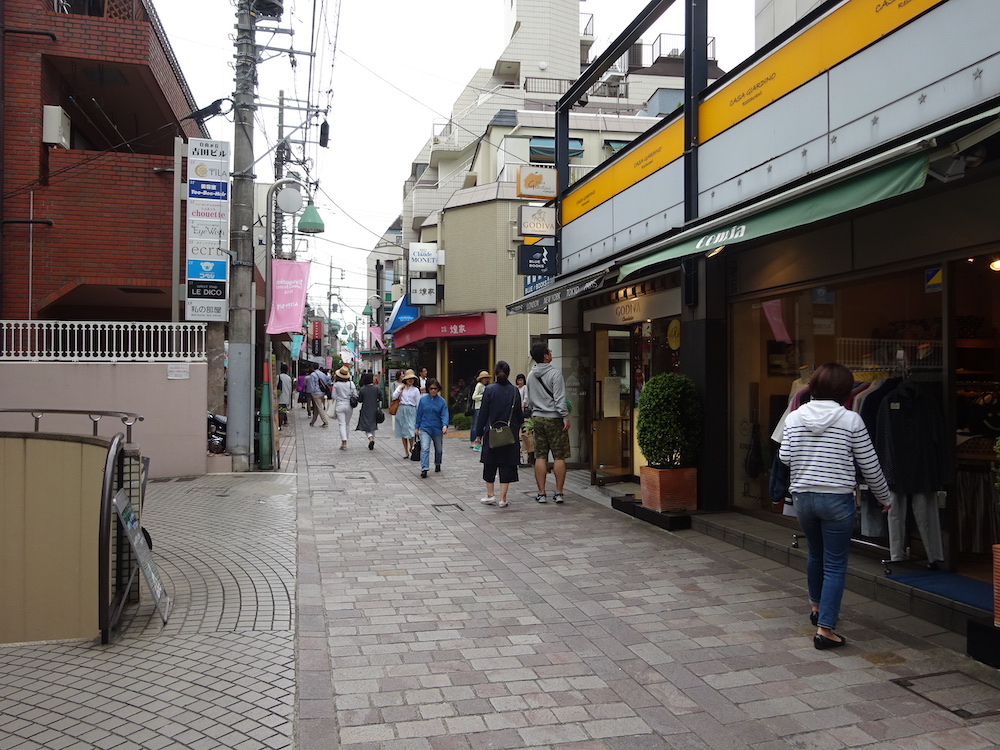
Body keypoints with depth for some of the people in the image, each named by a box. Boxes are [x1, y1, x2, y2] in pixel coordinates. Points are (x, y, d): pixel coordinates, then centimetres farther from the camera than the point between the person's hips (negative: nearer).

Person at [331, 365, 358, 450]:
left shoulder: (336, 384, -8)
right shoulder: (351, 383, -5)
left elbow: (333, 396, -3)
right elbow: (355, 395, -3)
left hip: (339, 406, -2)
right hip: (349, 405, 2)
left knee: (342, 424, -3)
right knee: (347, 424, 16)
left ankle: (344, 442, -14)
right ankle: (345, 440, 25)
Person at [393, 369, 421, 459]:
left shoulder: (415, 390, 6)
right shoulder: (401, 387, 10)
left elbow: (418, 403, 5)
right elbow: (394, 396, -3)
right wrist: (400, 388, -4)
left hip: (411, 411, -2)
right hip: (401, 410, 2)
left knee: (410, 430, -13)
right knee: (403, 432, 5)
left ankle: (411, 448, 8)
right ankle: (406, 451, 14)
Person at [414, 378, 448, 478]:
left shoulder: (442, 401, -4)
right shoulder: (423, 399, -1)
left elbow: (444, 414, -10)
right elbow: (419, 413, 5)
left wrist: (445, 425, -27)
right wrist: (417, 427, 7)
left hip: (437, 429, 1)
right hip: (425, 428, -1)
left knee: (438, 449, 18)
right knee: (424, 449, -16)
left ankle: (437, 464, 42)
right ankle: (424, 469, -18)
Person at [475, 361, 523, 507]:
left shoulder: (489, 390, -6)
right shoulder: (515, 391, 0)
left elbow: (483, 413, -5)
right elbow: (519, 414, 5)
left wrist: (478, 434, 1)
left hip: (492, 433, -1)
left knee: (490, 465, 14)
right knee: (507, 465, 5)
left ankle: (490, 495, 18)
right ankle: (502, 499, 4)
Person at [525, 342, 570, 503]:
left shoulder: (531, 375, 9)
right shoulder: (554, 374, -11)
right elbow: (560, 399, -16)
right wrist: (565, 417, -14)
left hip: (537, 418, 6)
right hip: (554, 419, -5)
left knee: (540, 457, 6)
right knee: (559, 457, 1)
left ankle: (541, 493, 7)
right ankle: (558, 493, 2)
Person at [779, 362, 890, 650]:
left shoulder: (794, 417, -1)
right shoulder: (851, 420, -8)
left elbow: (785, 457, 0)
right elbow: (869, 465, -2)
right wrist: (884, 498, 11)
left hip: (803, 496, 4)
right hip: (837, 498, -4)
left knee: (815, 554, 25)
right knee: (835, 564, 3)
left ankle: (817, 607, 43)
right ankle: (824, 629, 2)